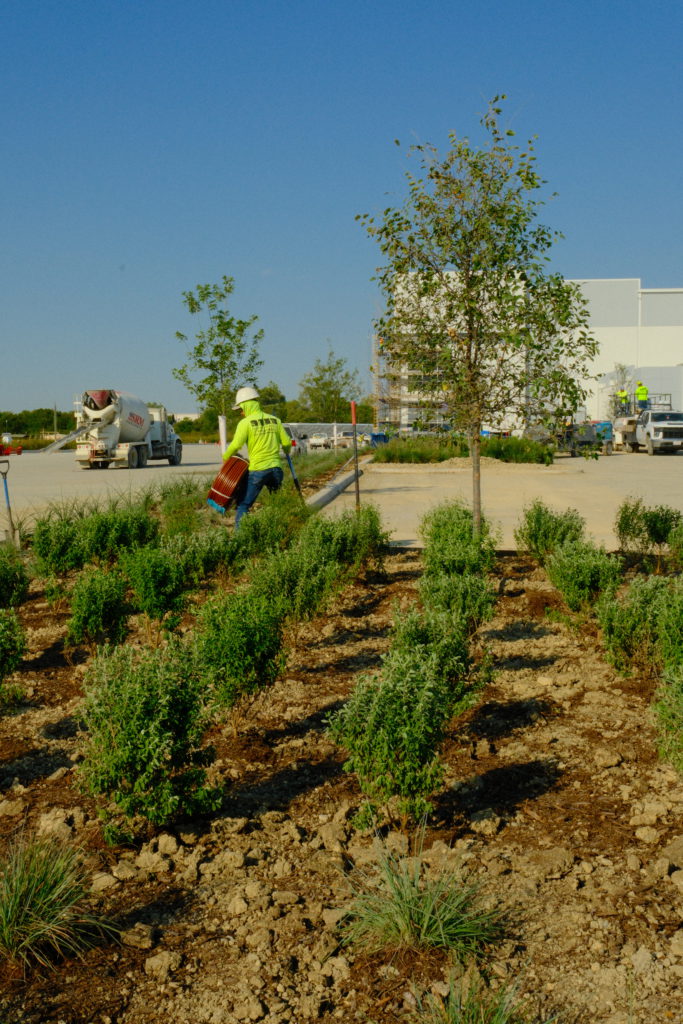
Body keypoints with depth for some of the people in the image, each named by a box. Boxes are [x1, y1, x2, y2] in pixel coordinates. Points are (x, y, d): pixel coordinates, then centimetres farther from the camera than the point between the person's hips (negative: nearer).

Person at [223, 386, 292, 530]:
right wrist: (286, 451, 30)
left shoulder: (245, 423, -6)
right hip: (275, 468, 5)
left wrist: (225, 458, 1)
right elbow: (286, 442, 8)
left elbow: (236, 445, -16)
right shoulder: (274, 420, 9)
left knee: (243, 505, 2)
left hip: (257, 470, -5)